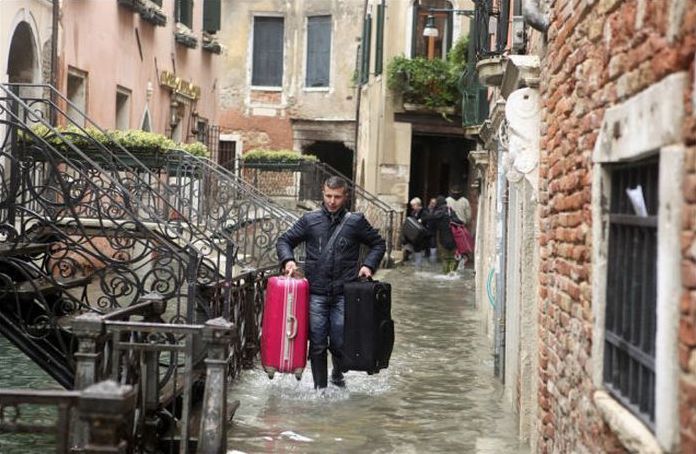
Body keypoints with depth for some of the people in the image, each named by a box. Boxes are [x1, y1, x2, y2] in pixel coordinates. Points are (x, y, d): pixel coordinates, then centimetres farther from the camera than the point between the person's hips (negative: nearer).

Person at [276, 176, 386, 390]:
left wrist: (368, 264, 1)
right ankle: (320, 387, 15)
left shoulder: (356, 221, 5)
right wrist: (288, 260, -7)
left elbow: (379, 244, 16)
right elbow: (284, 240, 12)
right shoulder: (310, 220, 5)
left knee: (340, 342, -1)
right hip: (316, 293, 1)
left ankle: (338, 375, 29)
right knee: (317, 344, 1)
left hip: (344, 293, 0)